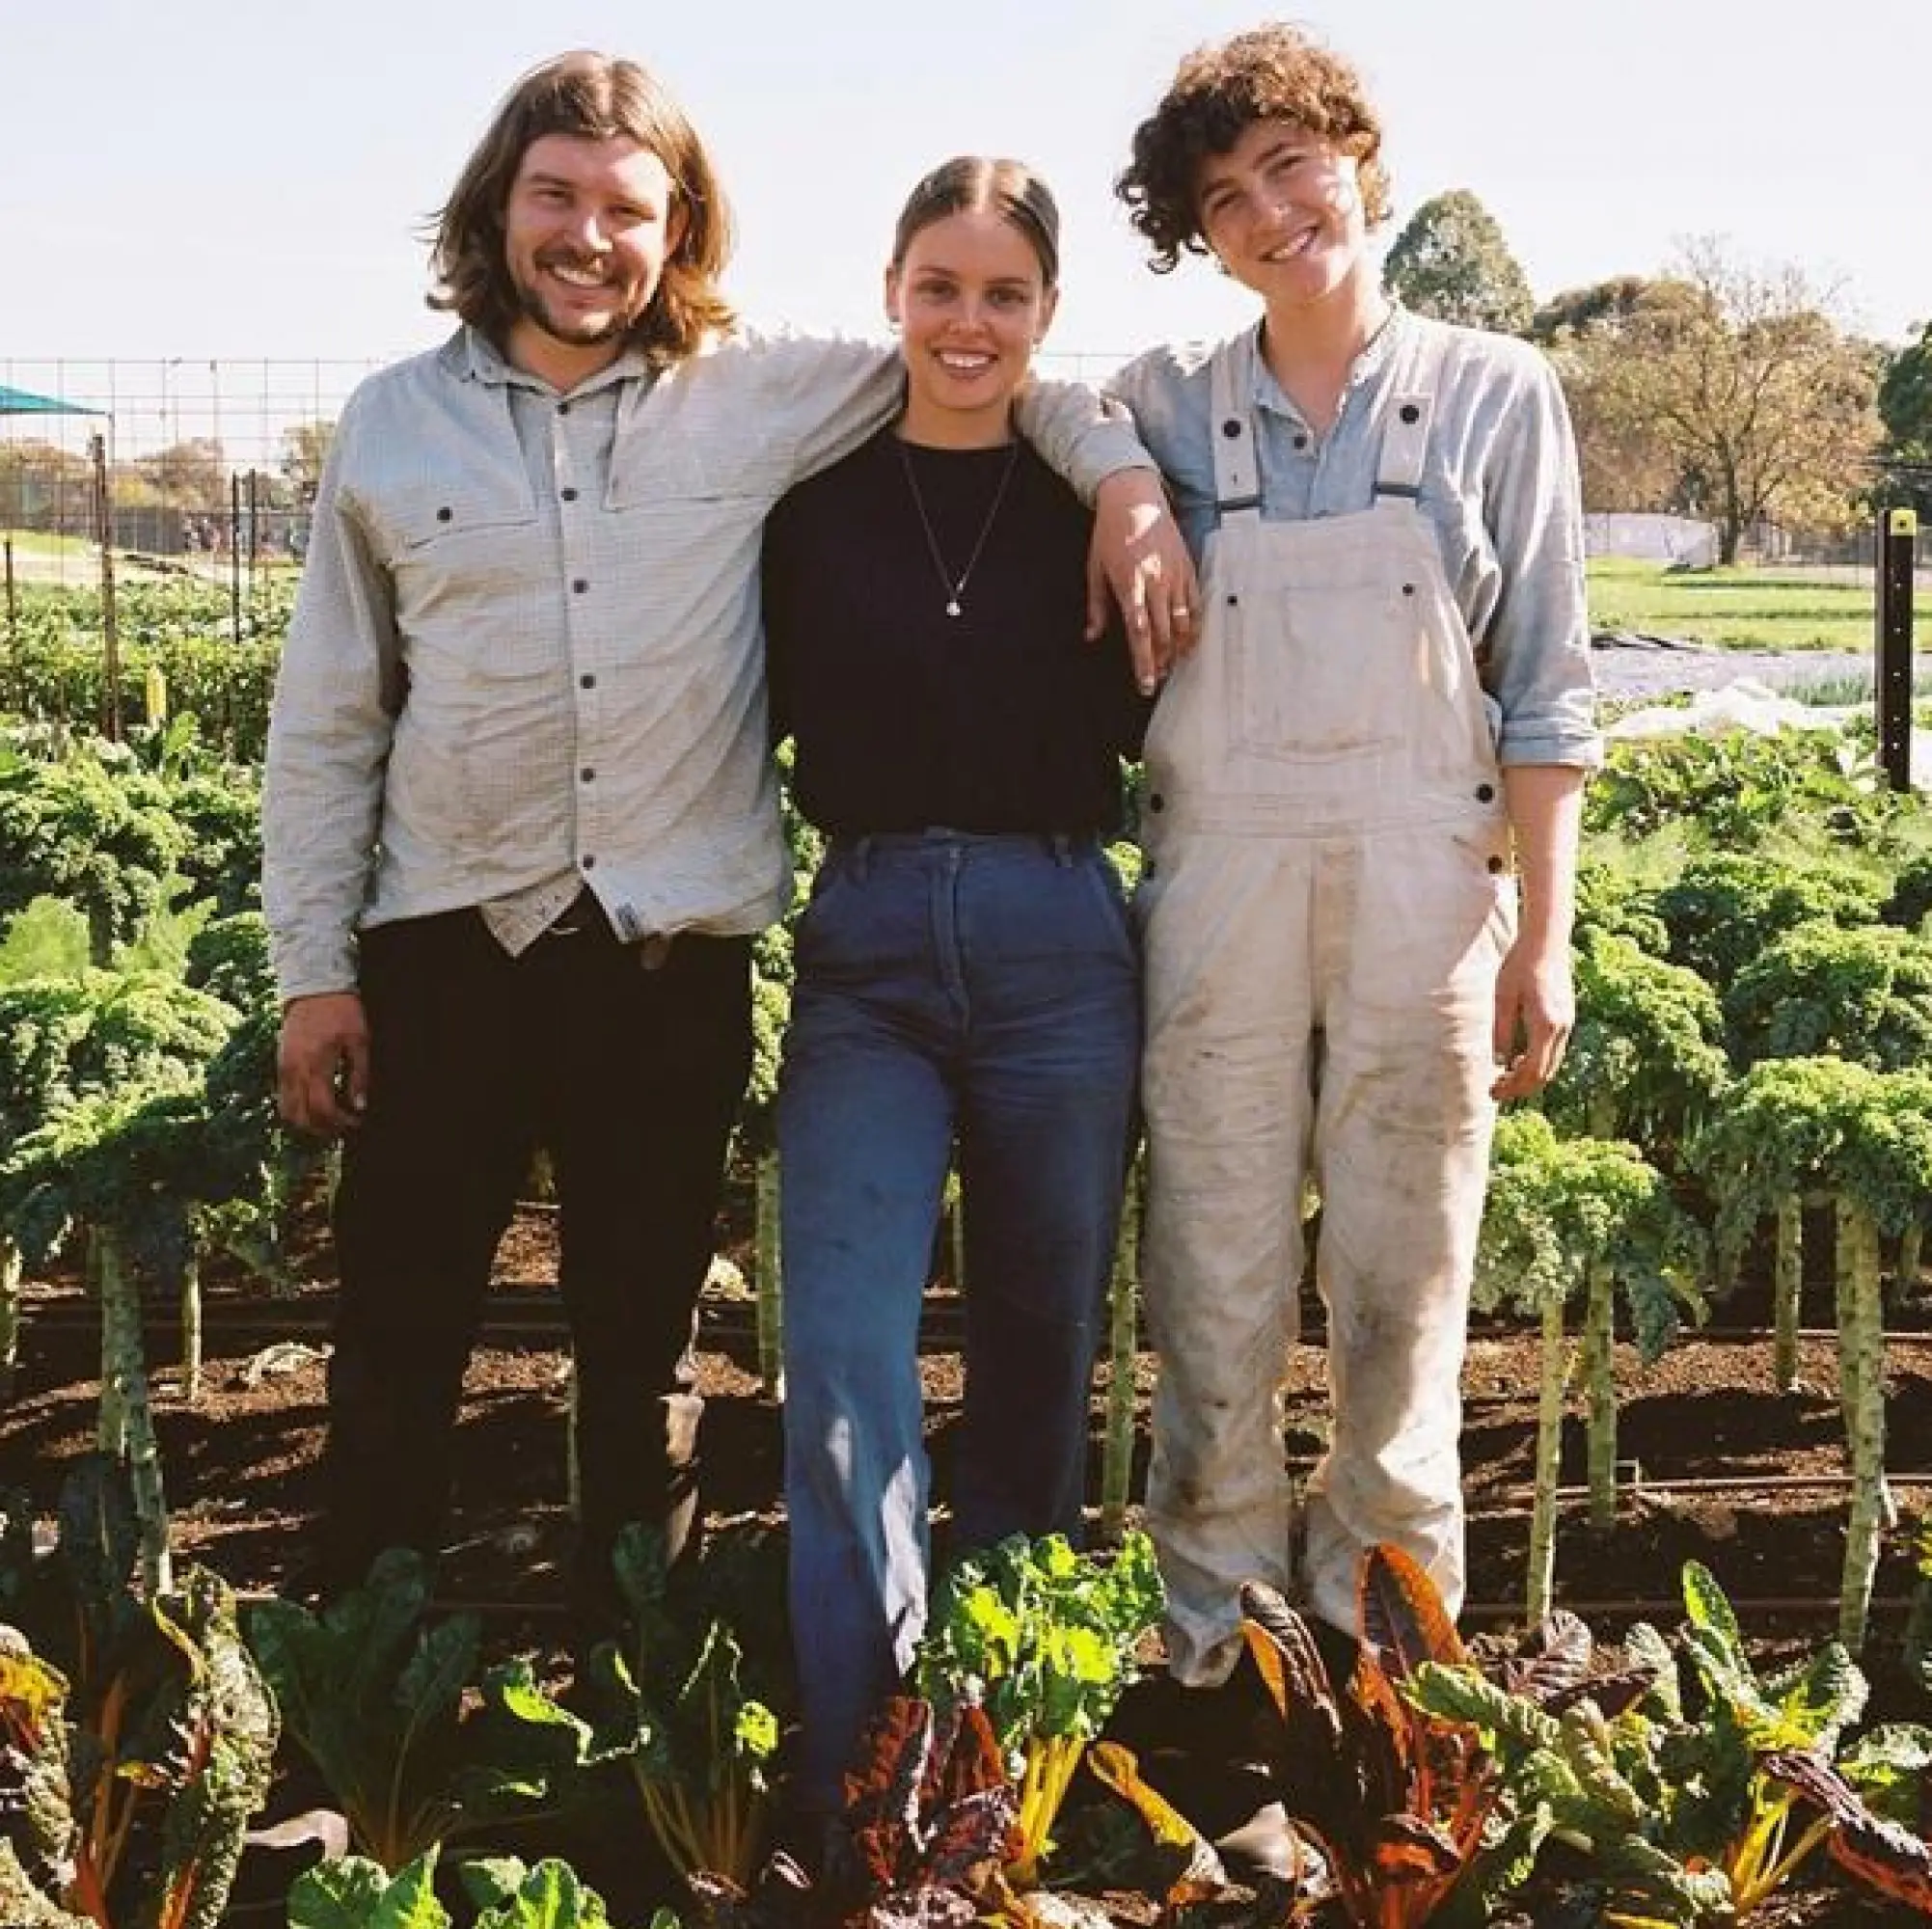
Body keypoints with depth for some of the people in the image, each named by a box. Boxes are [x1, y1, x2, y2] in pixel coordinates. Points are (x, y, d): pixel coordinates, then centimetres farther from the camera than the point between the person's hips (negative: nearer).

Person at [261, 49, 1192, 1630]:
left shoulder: (762, 399, 1)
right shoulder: (393, 425, 2)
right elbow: (328, 720, 4)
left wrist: (1123, 474, -8)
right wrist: (313, 967, 1)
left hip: (670, 956, 0)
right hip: (446, 948, 0)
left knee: (647, 1350, 12)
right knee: (397, 1338, 8)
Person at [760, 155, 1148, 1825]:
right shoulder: (814, 493, 4)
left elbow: (1156, 731, 5)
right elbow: (757, 715, 12)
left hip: (1058, 949, 1)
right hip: (867, 952, 0)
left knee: (1040, 1353, 11)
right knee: (841, 1371, -11)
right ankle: (850, 1795, -5)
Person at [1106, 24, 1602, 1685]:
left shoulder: (1497, 395, 3)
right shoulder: (1168, 408, 7)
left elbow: (1546, 691, 2)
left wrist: (1543, 937, -3)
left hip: (1423, 905, -1)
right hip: (1219, 904, 1)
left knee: (1403, 1301, 6)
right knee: (1217, 1302, 6)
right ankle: (1213, 1652, 19)